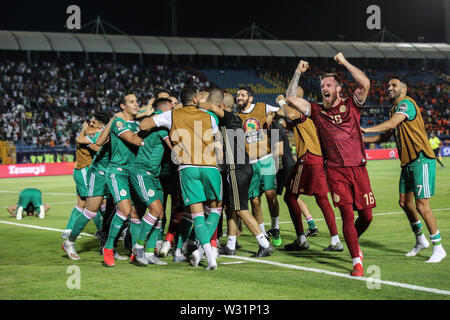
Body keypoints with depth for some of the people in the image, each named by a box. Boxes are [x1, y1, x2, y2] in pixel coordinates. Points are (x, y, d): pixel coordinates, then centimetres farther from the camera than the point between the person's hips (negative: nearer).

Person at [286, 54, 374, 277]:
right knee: (347, 214, -11)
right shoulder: (317, 111, 11)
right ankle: (357, 261, -7)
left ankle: (353, 241, 34)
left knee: (366, 216, 4)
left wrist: (344, 62, -4)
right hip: (335, 170, 0)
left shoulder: (351, 105, 7)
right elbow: (290, 98, 6)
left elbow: (365, 83, -10)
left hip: (358, 168, 1)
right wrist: (298, 73, 5)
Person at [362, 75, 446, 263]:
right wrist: (362, 140, 17)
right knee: (405, 202, 12)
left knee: (421, 205, -10)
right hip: (407, 163, 10)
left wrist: (366, 129, -30)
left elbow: (392, 124, -26)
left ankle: (438, 248, 0)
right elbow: (386, 136, 25)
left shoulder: (406, 103, -11)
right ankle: (420, 241, 29)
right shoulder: (394, 109, 18)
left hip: (421, 160, -10)